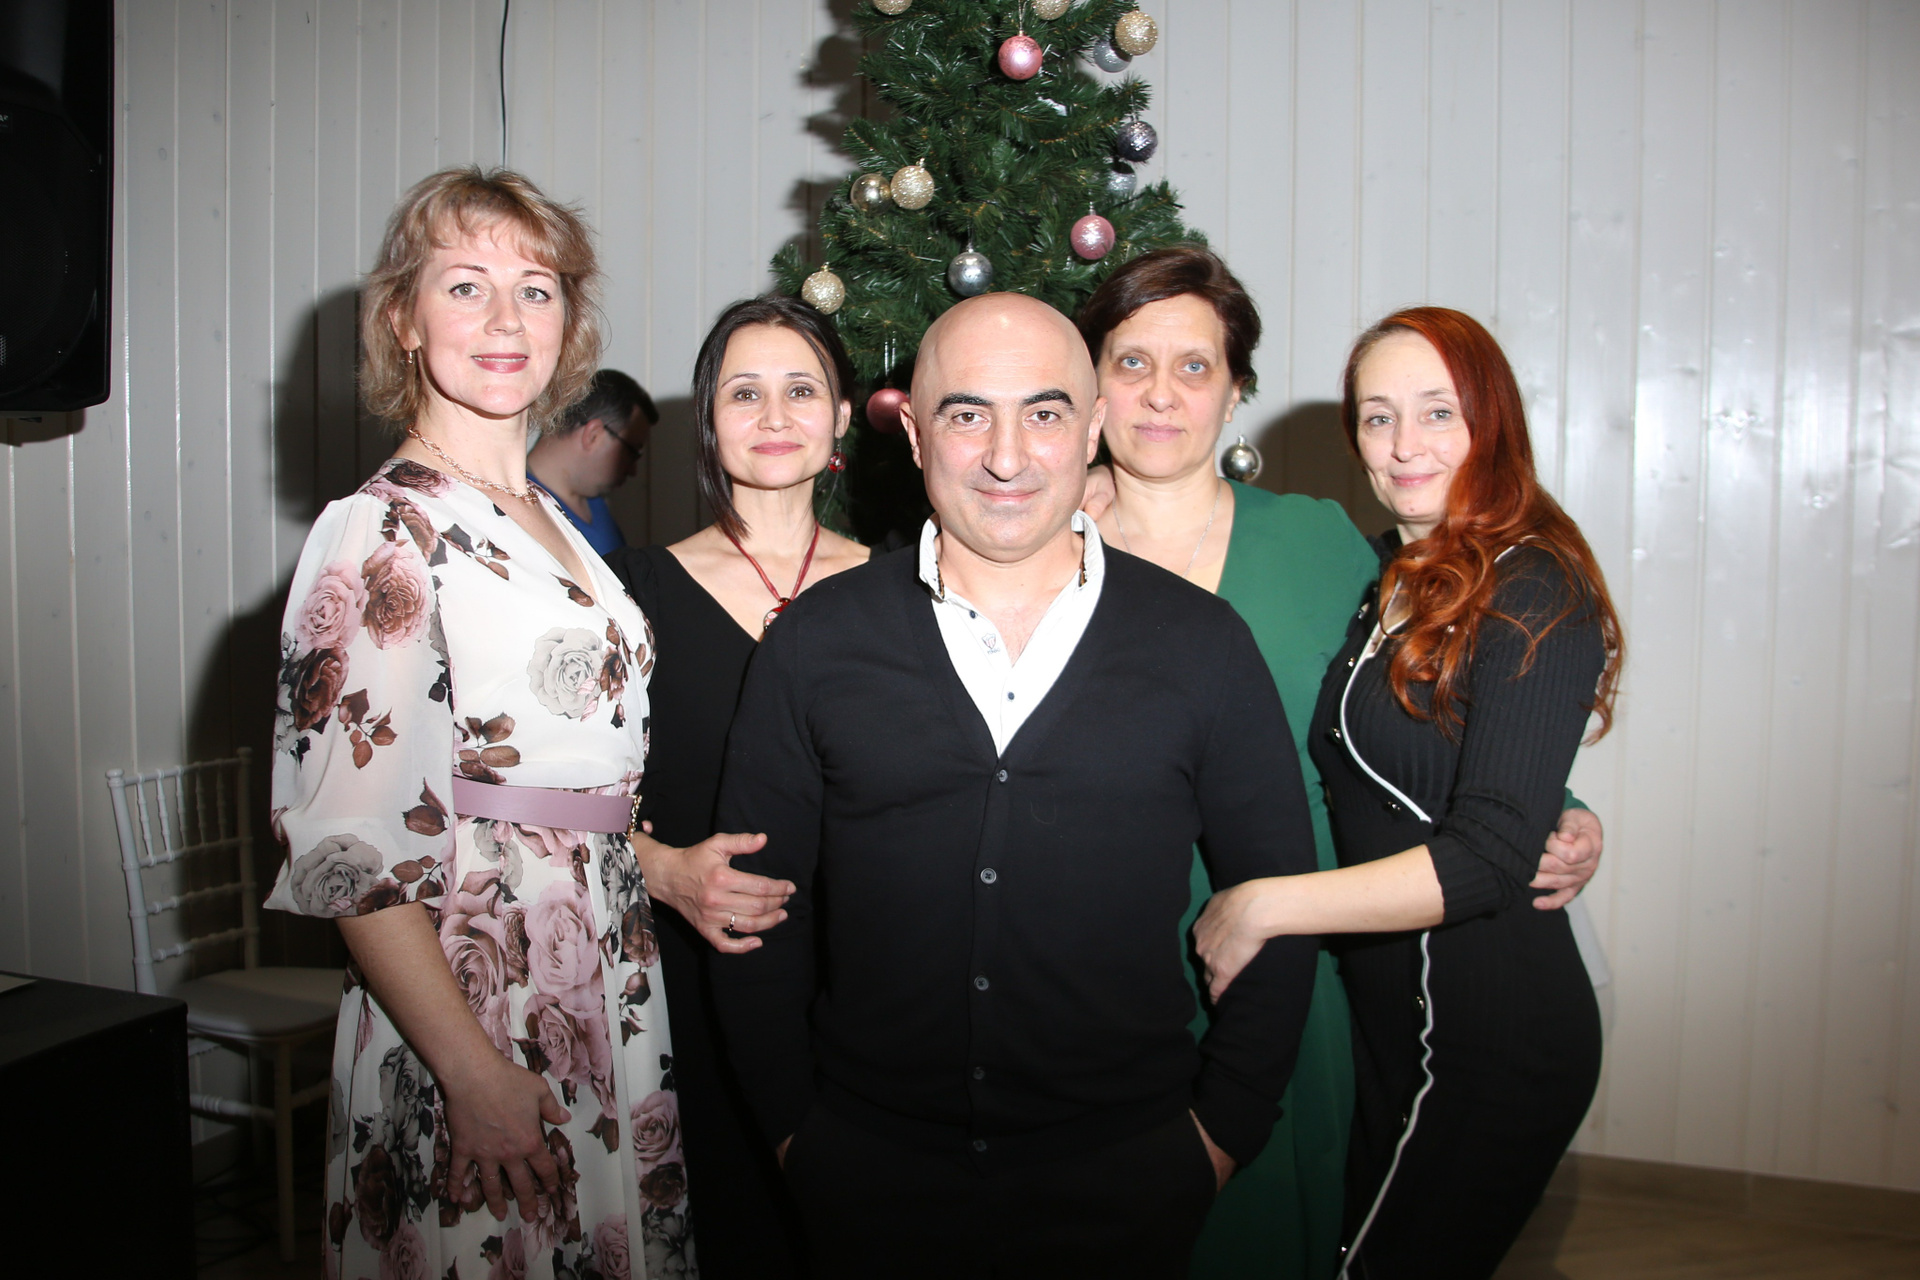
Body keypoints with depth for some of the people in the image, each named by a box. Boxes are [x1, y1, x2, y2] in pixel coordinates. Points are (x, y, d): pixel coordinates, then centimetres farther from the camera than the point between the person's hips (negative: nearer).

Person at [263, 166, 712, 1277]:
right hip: (478, 1008, -7)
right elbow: (347, 844, -18)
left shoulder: (552, 523, 12)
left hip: (608, 1000, 7)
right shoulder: (385, 530, -12)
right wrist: (475, 1074, -21)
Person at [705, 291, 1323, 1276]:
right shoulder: (815, 641, -2)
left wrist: (1226, 1124, 1)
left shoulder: (1203, 645, -3)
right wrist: (790, 1122, 0)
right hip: (871, 1169, 1)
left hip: (1125, 1171, 0)